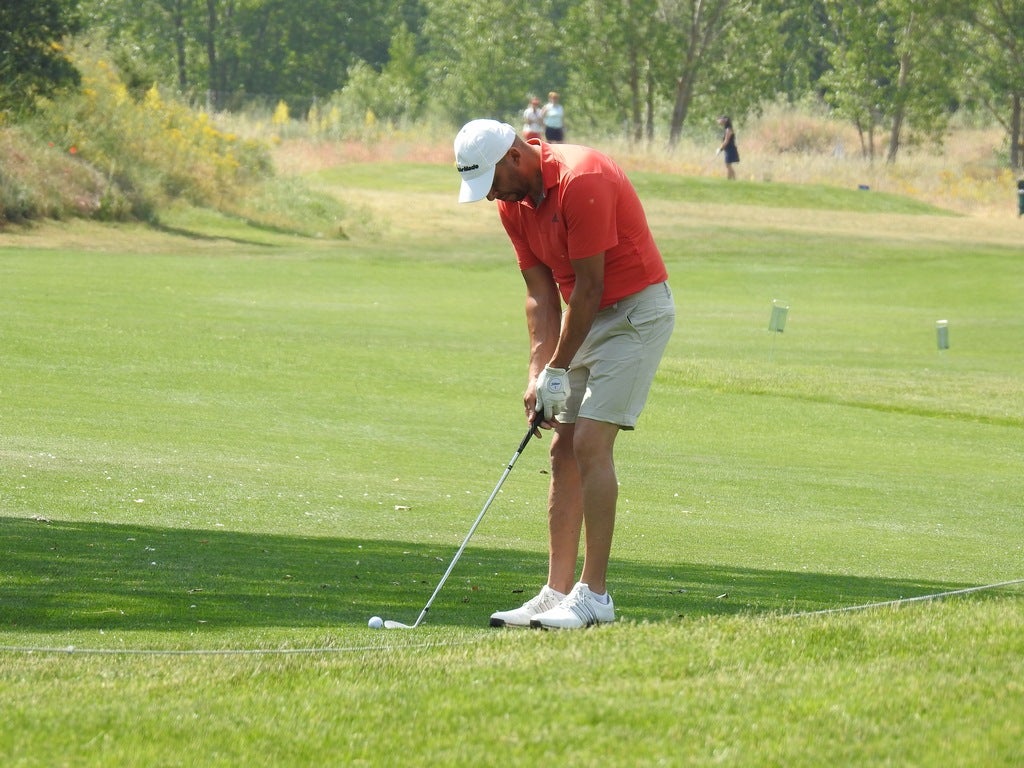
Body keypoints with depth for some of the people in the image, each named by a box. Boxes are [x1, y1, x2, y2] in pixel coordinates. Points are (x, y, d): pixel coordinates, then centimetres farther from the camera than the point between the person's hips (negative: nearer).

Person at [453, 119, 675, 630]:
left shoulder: (581, 181, -25)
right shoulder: (513, 202, 2)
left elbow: (590, 286, -21)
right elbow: (542, 294, 4)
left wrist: (559, 369, -14)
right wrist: (538, 372, -8)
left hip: (636, 310, -9)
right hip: (590, 318, 9)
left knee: (590, 443, -15)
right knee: (563, 450, 4)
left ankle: (593, 595, -13)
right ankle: (557, 593, 6)